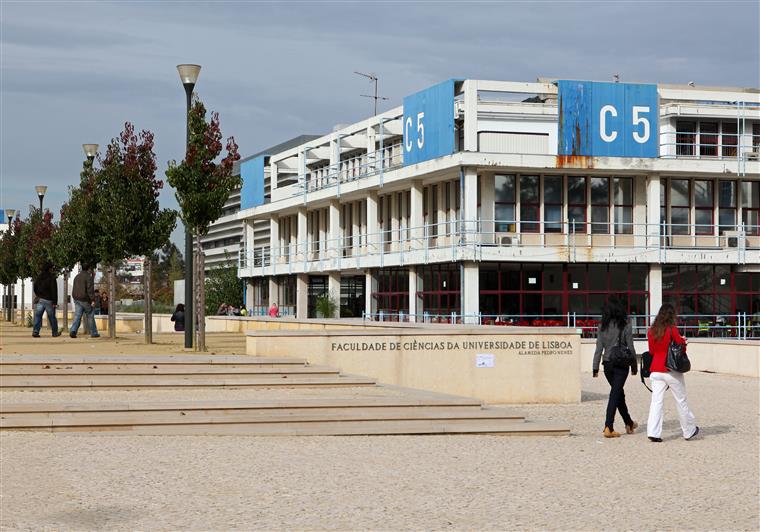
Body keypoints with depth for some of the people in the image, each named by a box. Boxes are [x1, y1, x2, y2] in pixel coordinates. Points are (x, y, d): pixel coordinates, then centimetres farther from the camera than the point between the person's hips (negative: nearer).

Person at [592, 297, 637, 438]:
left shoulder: (603, 326, 1)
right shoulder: (625, 325, -7)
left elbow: (599, 348, 1)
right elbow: (630, 347, -5)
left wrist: (595, 368, 4)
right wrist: (634, 366, 5)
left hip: (608, 364, 4)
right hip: (621, 364, -4)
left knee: (619, 394, 18)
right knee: (615, 395, -3)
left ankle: (629, 424, 32)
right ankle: (608, 427, -11)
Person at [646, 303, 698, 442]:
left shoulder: (651, 331, 4)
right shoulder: (672, 330, -11)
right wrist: (683, 340, 12)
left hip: (656, 370, 4)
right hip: (672, 370, -4)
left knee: (656, 401, 1)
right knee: (681, 400, 10)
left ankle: (653, 432, -10)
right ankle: (689, 431, 22)